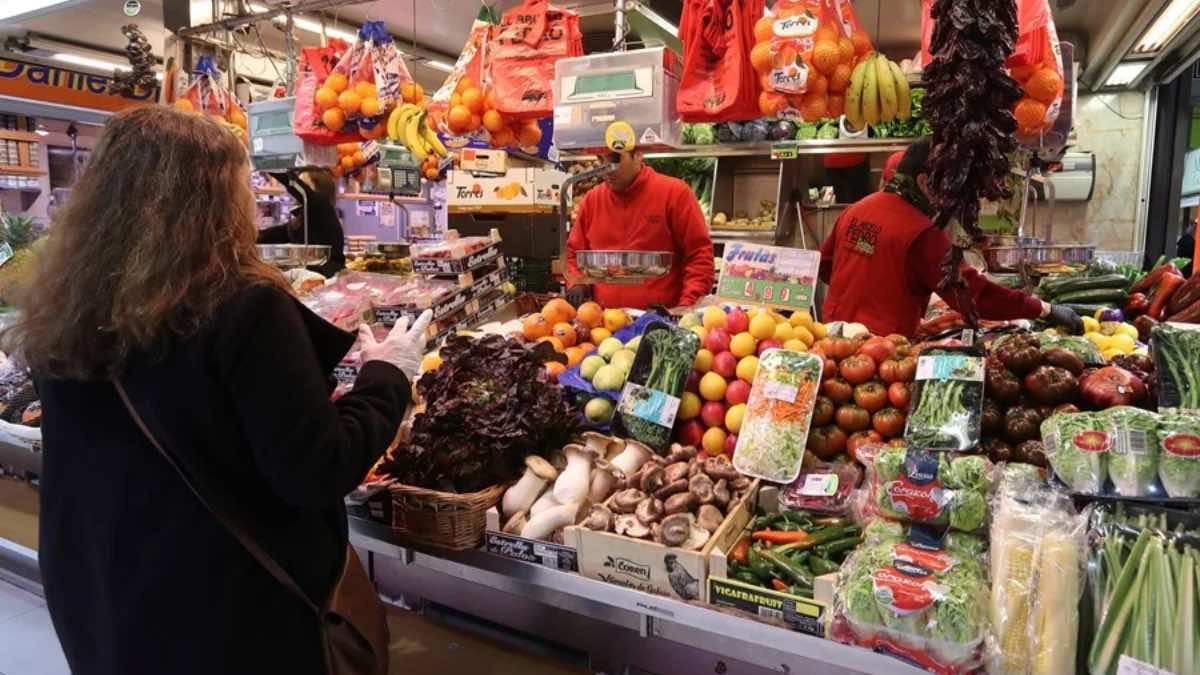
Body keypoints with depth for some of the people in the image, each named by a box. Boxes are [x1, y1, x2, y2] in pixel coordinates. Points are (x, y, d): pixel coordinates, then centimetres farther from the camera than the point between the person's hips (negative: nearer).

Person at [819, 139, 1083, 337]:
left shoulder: (855, 210, 4)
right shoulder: (921, 233, -18)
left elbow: (824, 265, 15)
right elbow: (970, 292, -21)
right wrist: (1045, 310, -16)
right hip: (882, 343, -7)